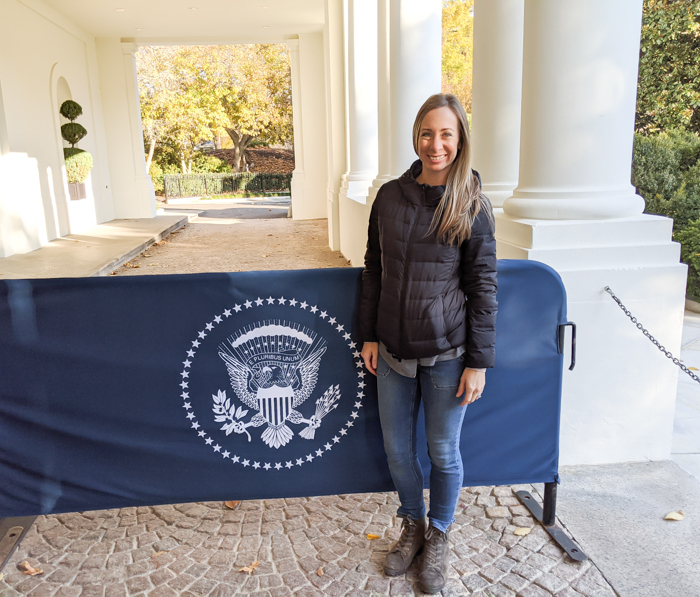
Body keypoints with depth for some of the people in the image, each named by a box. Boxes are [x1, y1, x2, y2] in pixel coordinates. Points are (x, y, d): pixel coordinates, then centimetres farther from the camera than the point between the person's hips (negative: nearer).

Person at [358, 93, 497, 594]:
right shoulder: (390, 196, 1)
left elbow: (483, 287, -6)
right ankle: (413, 528, 41)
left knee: (444, 452, 12)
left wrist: (479, 362, -8)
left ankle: (440, 537, 38)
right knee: (397, 449, 15)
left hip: (446, 354, -3)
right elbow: (374, 269, 8)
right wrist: (370, 335, 6)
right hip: (393, 350, 3)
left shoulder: (472, 205, -7)